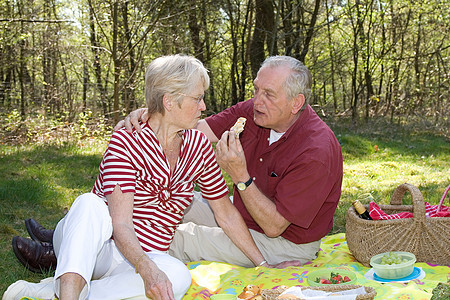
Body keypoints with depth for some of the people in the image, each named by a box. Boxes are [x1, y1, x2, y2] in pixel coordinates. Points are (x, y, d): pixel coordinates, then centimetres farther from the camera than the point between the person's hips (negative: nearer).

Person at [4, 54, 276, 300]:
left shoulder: (199, 146, 2)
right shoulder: (127, 142, -14)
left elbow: (227, 214, 9)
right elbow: (121, 225, -24)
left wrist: (263, 266, 7)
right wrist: (147, 270, -42)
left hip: (147, 256, 4)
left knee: (177, 275, -33)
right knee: (90, 204, -35)